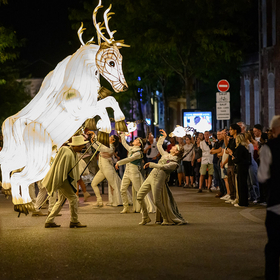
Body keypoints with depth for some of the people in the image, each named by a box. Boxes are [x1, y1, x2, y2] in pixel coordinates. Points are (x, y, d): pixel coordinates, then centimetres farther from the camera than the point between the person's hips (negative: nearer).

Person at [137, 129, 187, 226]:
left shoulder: (174, 163, -7)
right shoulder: (166, 155, 18)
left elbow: (163, 167, -22)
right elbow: (159, 145, 34)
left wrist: (151, 164, -21)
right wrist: (164, 136, 34)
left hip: (158, 179, -8)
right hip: (151, 176, 8)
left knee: (157, 201, -11)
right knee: (139, 196, 3)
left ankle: (167, 219, 7)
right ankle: (145, 218, 14)